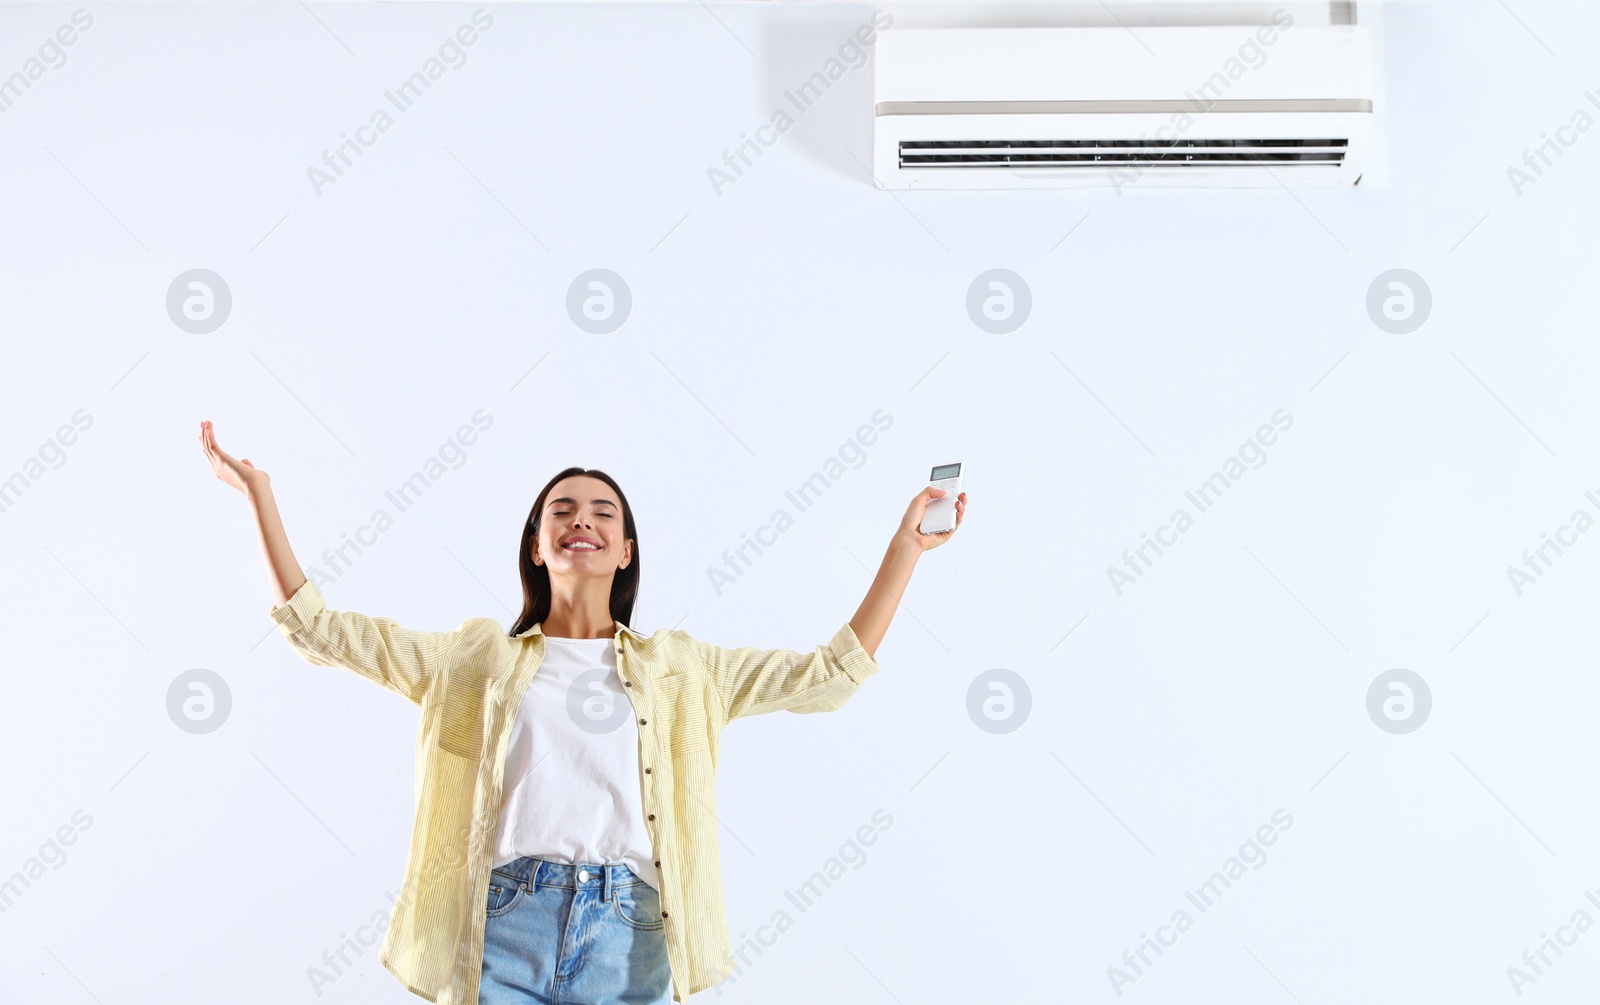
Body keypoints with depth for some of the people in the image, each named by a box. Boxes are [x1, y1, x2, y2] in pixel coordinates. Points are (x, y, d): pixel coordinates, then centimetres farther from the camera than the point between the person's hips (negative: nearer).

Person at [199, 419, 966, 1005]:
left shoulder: (675, 667, 18)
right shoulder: (479, 656, 17)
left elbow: (828, 675, 14)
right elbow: (319, 630, 14)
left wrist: (903, 549, 11)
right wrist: (260, 495, 10)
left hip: (626, 939, 0)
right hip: (502, 933, 0)